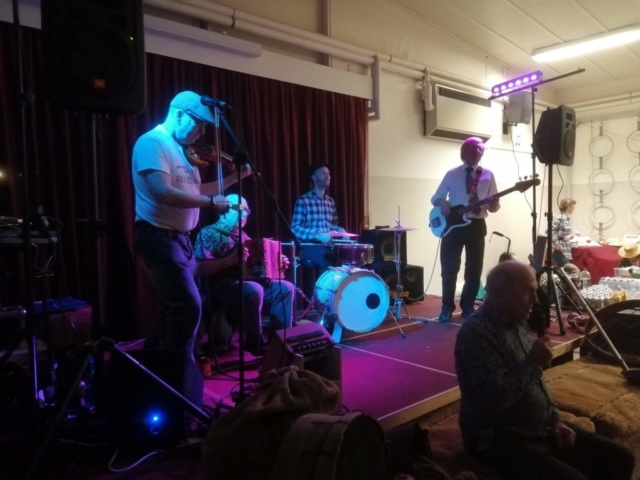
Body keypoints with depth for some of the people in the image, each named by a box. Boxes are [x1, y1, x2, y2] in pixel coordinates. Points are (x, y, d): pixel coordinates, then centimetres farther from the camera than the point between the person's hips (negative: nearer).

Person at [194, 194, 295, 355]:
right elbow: (199, 269, -18)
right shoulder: (209, 233, -6)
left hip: (247, 283, 8)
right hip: (220, 287, -8)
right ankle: (255, 342, -16)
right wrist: (231, 259, -26)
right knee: (254, 290, -35)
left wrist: (278, 263, 6)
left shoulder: (242, 235, 19)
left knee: (286, 288, -6)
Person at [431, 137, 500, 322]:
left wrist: (494, 204, -18)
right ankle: (447, 307, 12)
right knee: (449, 268, 0)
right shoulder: (452, 174, 5)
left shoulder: (488, 176, 7)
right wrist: (442, 202, -15)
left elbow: (493, 207, 6)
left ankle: (468, 306, 22)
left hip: (476, 226, 1)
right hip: (453, 225, -1)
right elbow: (435, 197, 7)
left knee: (474, 270, 7)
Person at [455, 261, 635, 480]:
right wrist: (533, 362, -21)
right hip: (499, 439, -9)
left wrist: (555, 420, 7)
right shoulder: (476, 332, -23)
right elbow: (495, 398, -31)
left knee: (620, 459, 6)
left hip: (541, 429, 9)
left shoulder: (517, 323, 8)